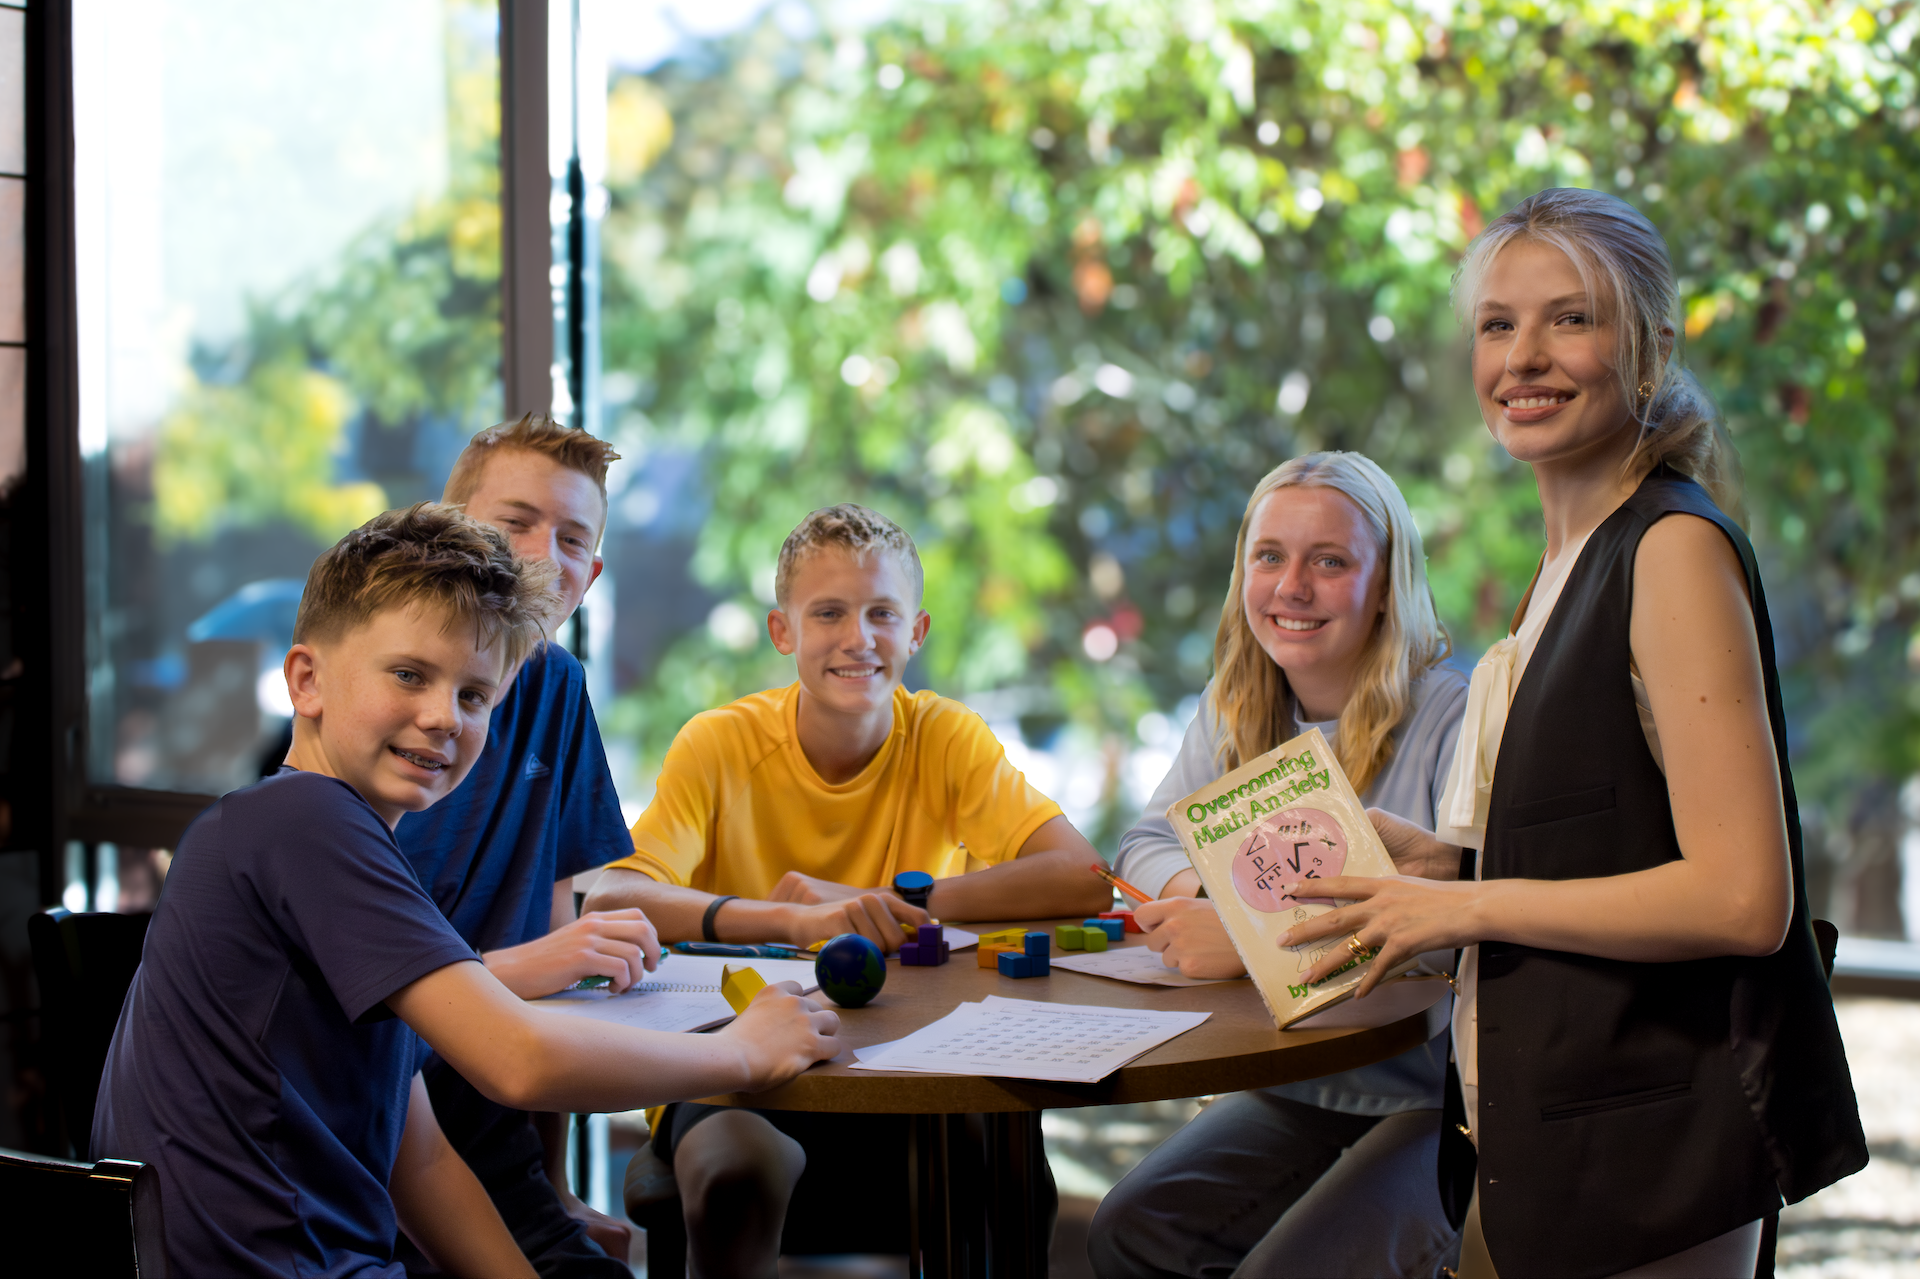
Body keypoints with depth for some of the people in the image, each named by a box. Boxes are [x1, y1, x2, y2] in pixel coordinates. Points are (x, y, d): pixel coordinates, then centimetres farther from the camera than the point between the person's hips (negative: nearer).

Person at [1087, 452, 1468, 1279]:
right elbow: (1145, 846, 15)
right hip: (1298, 1094, 6)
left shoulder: (1454, 718, -15)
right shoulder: (1235, 712, 8)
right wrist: (1203, 891, -11)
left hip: (1447, 1098, -6)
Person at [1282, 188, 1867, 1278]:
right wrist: (1433, 860, 10)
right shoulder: (1575, 558, 12)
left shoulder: (1676, 545, -15)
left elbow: (1742, 898, -22)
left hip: (1645, 1155, -9)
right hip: (1547, 1127, 9)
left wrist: (1467, 906, -15)